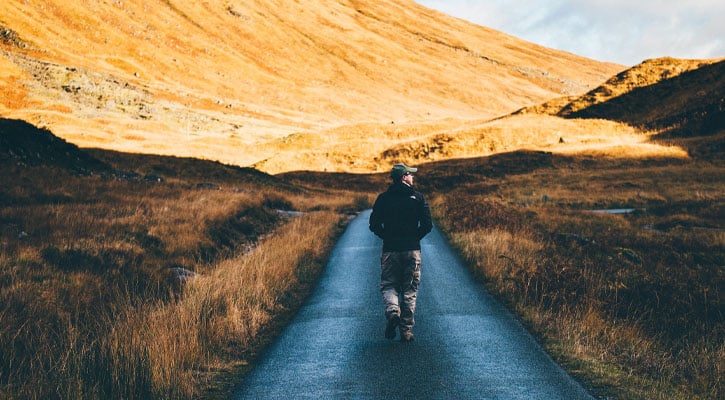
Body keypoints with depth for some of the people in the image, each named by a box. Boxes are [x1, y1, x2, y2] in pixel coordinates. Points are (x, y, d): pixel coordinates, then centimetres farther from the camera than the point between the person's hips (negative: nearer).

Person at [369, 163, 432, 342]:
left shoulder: (383, 198, 2)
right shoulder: (417, 197, 0)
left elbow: (374, 224, -1)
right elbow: (427, 225, -4)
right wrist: (415, 238, 11)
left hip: (390, 250, 0)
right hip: (412, 250, 0)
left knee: (388, 285, 10)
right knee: (410, 289, 7)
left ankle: (393, 312, -19)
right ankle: (407, 329, 5)